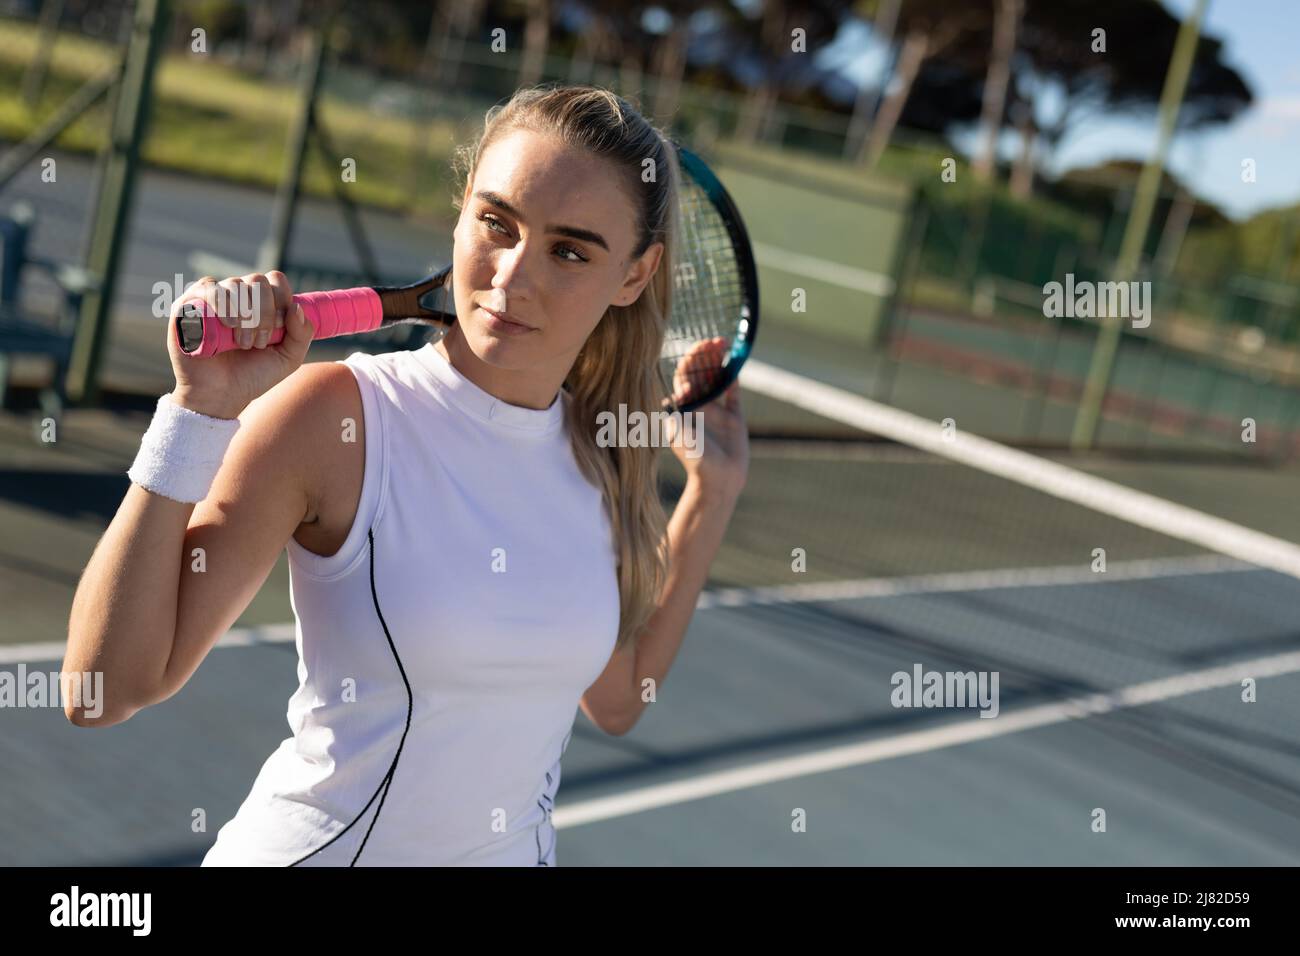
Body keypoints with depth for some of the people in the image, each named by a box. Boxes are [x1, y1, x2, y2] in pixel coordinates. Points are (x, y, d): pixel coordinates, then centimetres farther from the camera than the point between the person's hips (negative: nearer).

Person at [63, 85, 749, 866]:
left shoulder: (605, 452, -6)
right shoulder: (333, 414, -19)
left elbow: (616, 699, 6)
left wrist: (713, 491, 0)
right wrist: (201, 411, -28)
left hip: (515, 849, 4)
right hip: (313, 846, -4)